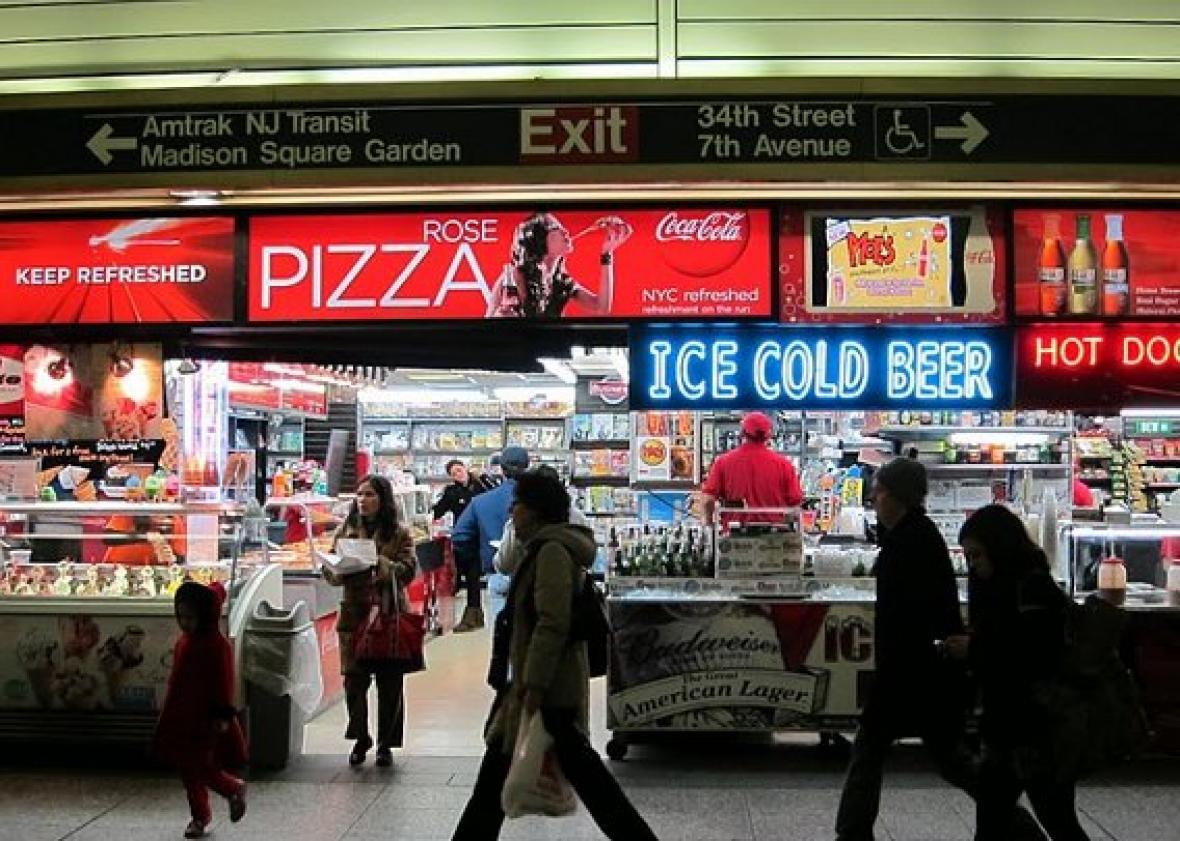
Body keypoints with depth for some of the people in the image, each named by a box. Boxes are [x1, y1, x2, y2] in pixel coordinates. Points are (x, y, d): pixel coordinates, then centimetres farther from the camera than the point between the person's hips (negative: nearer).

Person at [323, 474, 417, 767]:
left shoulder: (399, 533, 3)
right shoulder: (346, 530, 10)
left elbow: (408, 570, -8)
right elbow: (333, 574, 10)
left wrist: (380, 563, -24)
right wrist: (334, 569, -14)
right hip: (354, 614, 2)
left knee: (390, 683, 4)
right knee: (354, 680, 0)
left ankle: (386, 743, 18)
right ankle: (360, 738, 20)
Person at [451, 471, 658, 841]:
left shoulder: (552, 551, -15)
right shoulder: (546, 549, 16)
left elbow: (553, 623, -23)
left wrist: (534, 684, -23)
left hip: (550, 688, -10)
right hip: (540, 682, 10)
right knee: (500, 764, 15)